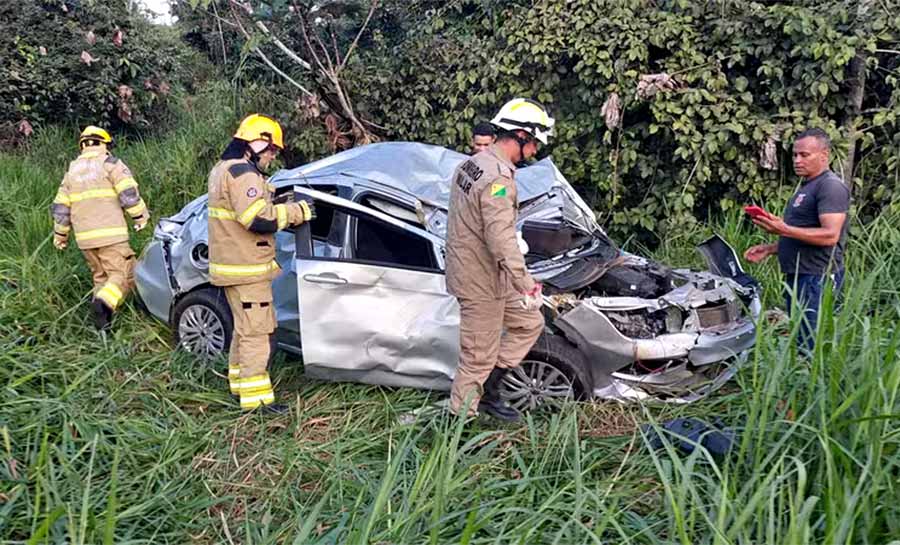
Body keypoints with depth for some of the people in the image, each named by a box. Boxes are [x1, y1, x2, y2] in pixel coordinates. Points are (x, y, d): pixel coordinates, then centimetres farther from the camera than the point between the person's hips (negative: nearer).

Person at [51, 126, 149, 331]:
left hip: (84, 237, 6)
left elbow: (60, 208, 17)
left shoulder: (72, 170, 18)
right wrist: (141, 216, -1)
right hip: (111, 234, -6)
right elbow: (129, 194, -11)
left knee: (101, 276, 16)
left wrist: (60, 235, 25)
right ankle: (103, 303, -30)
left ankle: (102, 321, 7)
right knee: (122, 275, -5)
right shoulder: (110, 164, 1)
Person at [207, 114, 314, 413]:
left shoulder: (223, 169, 16)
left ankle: (239, 380, 33)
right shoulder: (242, 173, -18)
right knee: (255, 331, -7)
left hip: (233, 263, 11)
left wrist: (279, 206, 8)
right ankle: (256, 396, -3)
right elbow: (259, 219, -27)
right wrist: (295, 211, -16)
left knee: (244, 327, 21)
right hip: (246, 268, -11)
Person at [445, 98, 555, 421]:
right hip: (481, 283, -10)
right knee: (480, 357, 3)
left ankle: (487, 389, 25)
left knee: (530, 324, 20)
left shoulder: (471, 164, 9)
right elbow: (501, 238, -32)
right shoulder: (498, 178, -23)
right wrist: (526, 284, -34)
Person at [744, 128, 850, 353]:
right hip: (798, 276, 10)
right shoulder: (806, 186, 22)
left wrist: (784, 230, -27)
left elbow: (830, 235, -21)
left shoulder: (831, 186, -10)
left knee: (811, 345, -9)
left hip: (817, 278, -10)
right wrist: (769, 249, 16)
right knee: (797, 340, 13)